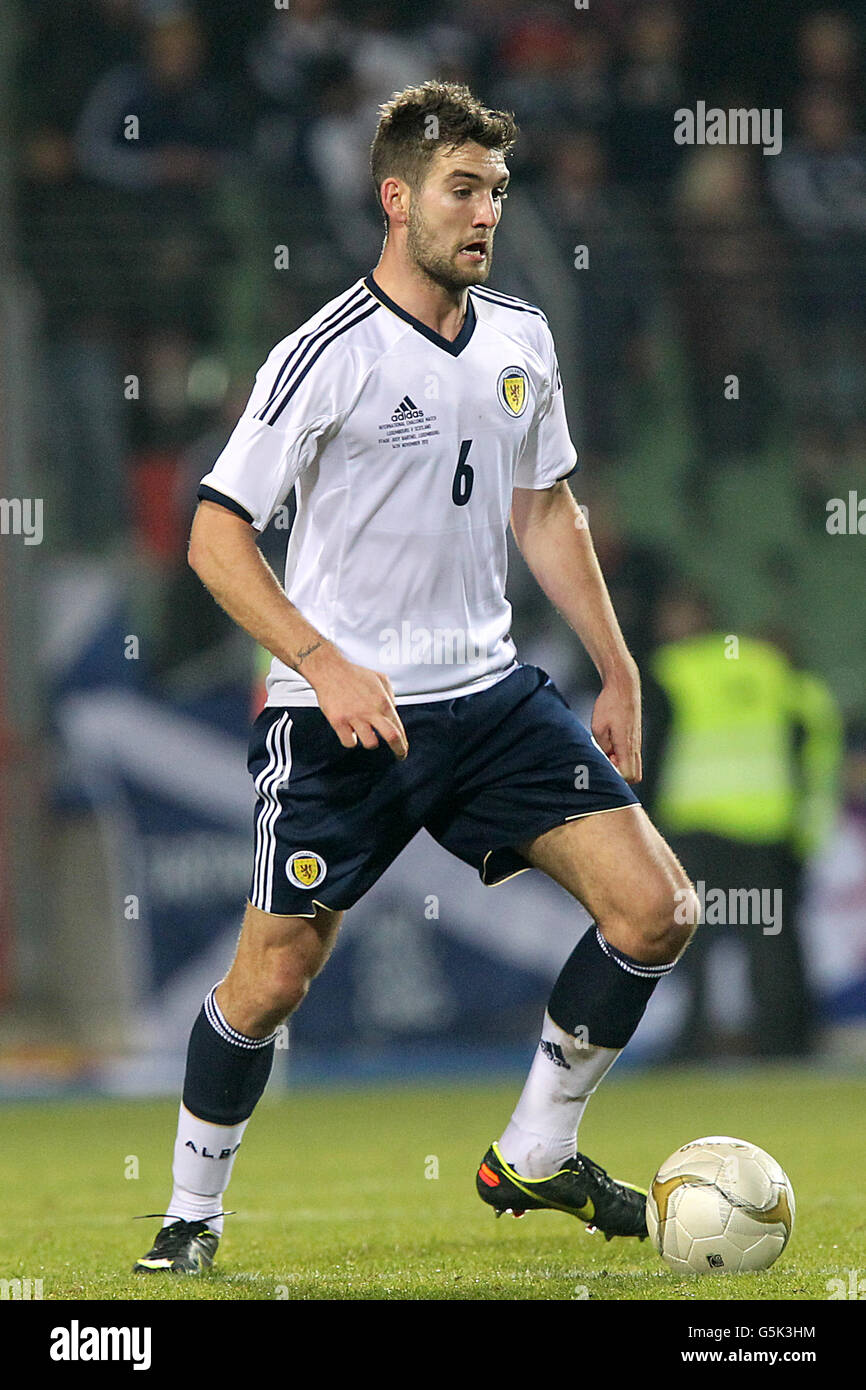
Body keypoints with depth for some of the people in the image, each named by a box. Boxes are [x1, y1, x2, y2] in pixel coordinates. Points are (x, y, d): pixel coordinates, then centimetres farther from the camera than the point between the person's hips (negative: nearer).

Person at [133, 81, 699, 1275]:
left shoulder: (520, 340, 6)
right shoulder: (327, 356, -13)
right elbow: (216, 537, -12)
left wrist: (618, 672, 16)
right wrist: (324, 665, -22)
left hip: (490, 694, 5)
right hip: (341, 715, -5)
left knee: (654, 907, -7)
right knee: (272, 979, -4)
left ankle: (535, 1156, 10)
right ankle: (194, 1211, 20)